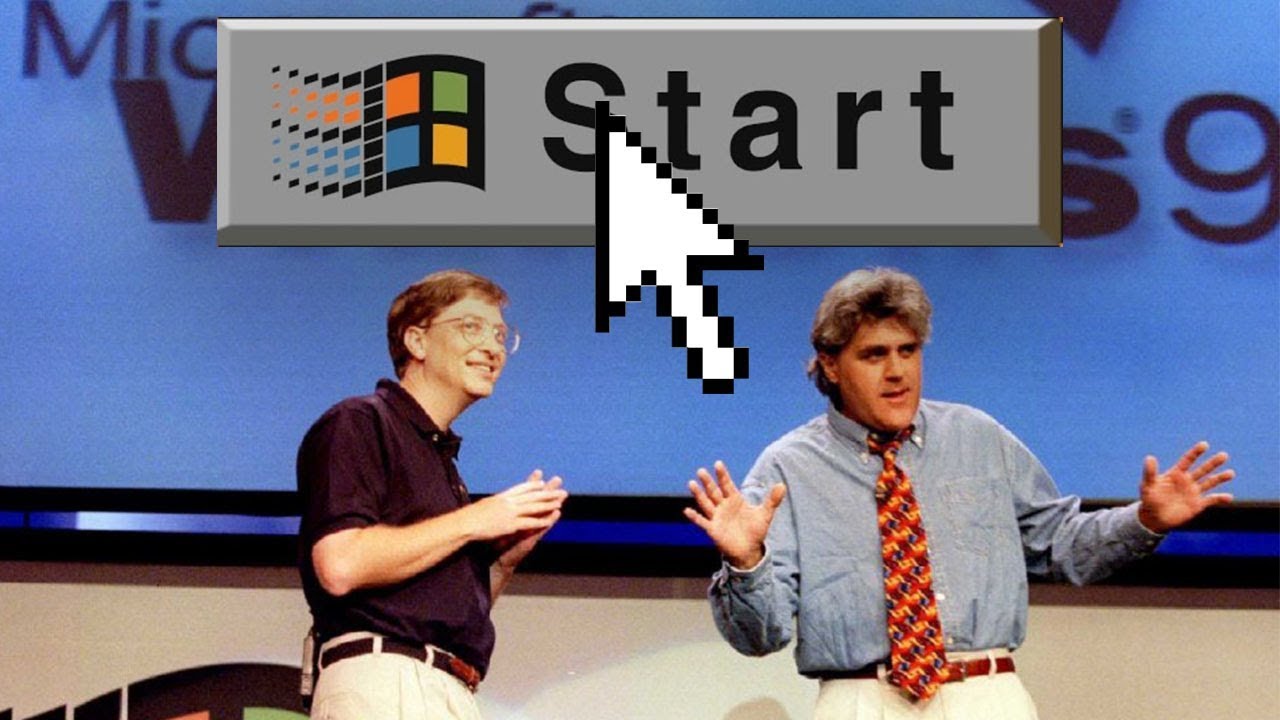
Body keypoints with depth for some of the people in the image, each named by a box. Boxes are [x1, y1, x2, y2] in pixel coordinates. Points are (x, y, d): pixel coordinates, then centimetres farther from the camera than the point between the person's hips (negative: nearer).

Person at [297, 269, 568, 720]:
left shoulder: (441, 456, 25)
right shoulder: (358, 423, 1)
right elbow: (340, 565, -16)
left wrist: (509, 553, 9)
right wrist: (473, 521, -7)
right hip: (382, 683, -8)